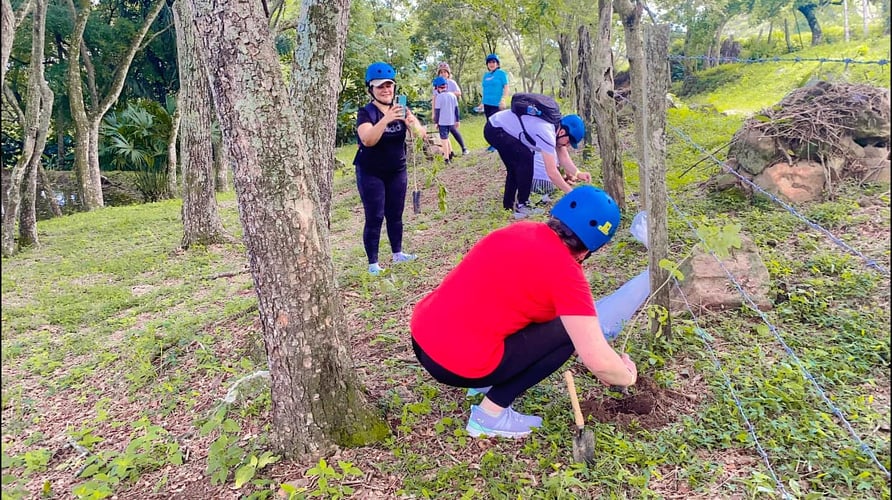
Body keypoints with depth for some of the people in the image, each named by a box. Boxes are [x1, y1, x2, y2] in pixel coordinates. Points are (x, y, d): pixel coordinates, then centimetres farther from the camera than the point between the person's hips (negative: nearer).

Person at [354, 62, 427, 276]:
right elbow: (368, 140, -30)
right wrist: (386, 119, -44)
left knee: (395, 215, 13)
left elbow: (422, 135, -10)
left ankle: (398, 253, 29)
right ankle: (373, 263, 4)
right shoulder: (366, 112, -12)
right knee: (374, 218, -3)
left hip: (397, 171, 4)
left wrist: (413, 123, -34)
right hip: (371, 174, -4)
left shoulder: (401, 109, 0)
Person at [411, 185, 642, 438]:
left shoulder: (521, 229, 11)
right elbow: (597, 360, -12)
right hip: (457, 363, -8)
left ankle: (486, 382, 23)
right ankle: (490, 415, 4)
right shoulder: (566, 272, -12)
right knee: (566, 332, 4)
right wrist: (627, 377, 13)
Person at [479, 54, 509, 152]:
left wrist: (504, 100, -18)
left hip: (497, 104, -6)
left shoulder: (501, 73, -2)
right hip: (487, 103, 6)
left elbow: (506, 87, -7)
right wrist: (482, 102, 18)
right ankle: (492, 144, 17)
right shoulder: (486, 75, 16)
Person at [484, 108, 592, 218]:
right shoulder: (547, 133, -27)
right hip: (495, 130, -10)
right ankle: (521, 206, -7)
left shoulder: (556, 126, 2)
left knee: (517, 165, 17)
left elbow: (564, 157, 9)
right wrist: (571, 193, -19)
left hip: (499, 127, 10)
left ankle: (509, 203, 29)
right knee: (526, 159, -16)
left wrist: (578, 173, -6)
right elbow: (551, 172, -27)